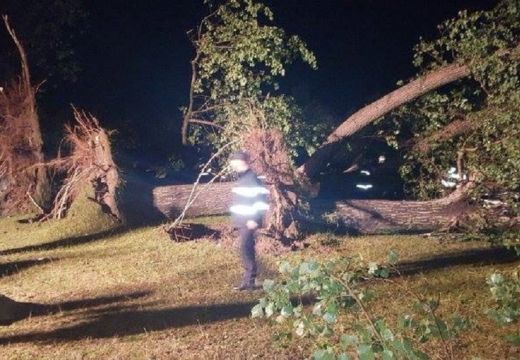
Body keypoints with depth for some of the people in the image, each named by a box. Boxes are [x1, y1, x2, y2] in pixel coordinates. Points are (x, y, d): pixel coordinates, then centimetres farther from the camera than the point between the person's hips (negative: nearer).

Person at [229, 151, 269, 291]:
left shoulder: (251, 178, -15)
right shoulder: (242, 178, 16)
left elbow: (261, 198, -21)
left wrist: (255, 219, -23)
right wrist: (237, 219, 23)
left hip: (249, 221, -10)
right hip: (242, 221, 10)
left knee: (246, 249, -11)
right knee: (245, 250, 11)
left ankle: (250, 281, -5)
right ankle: (248, 279, 17)